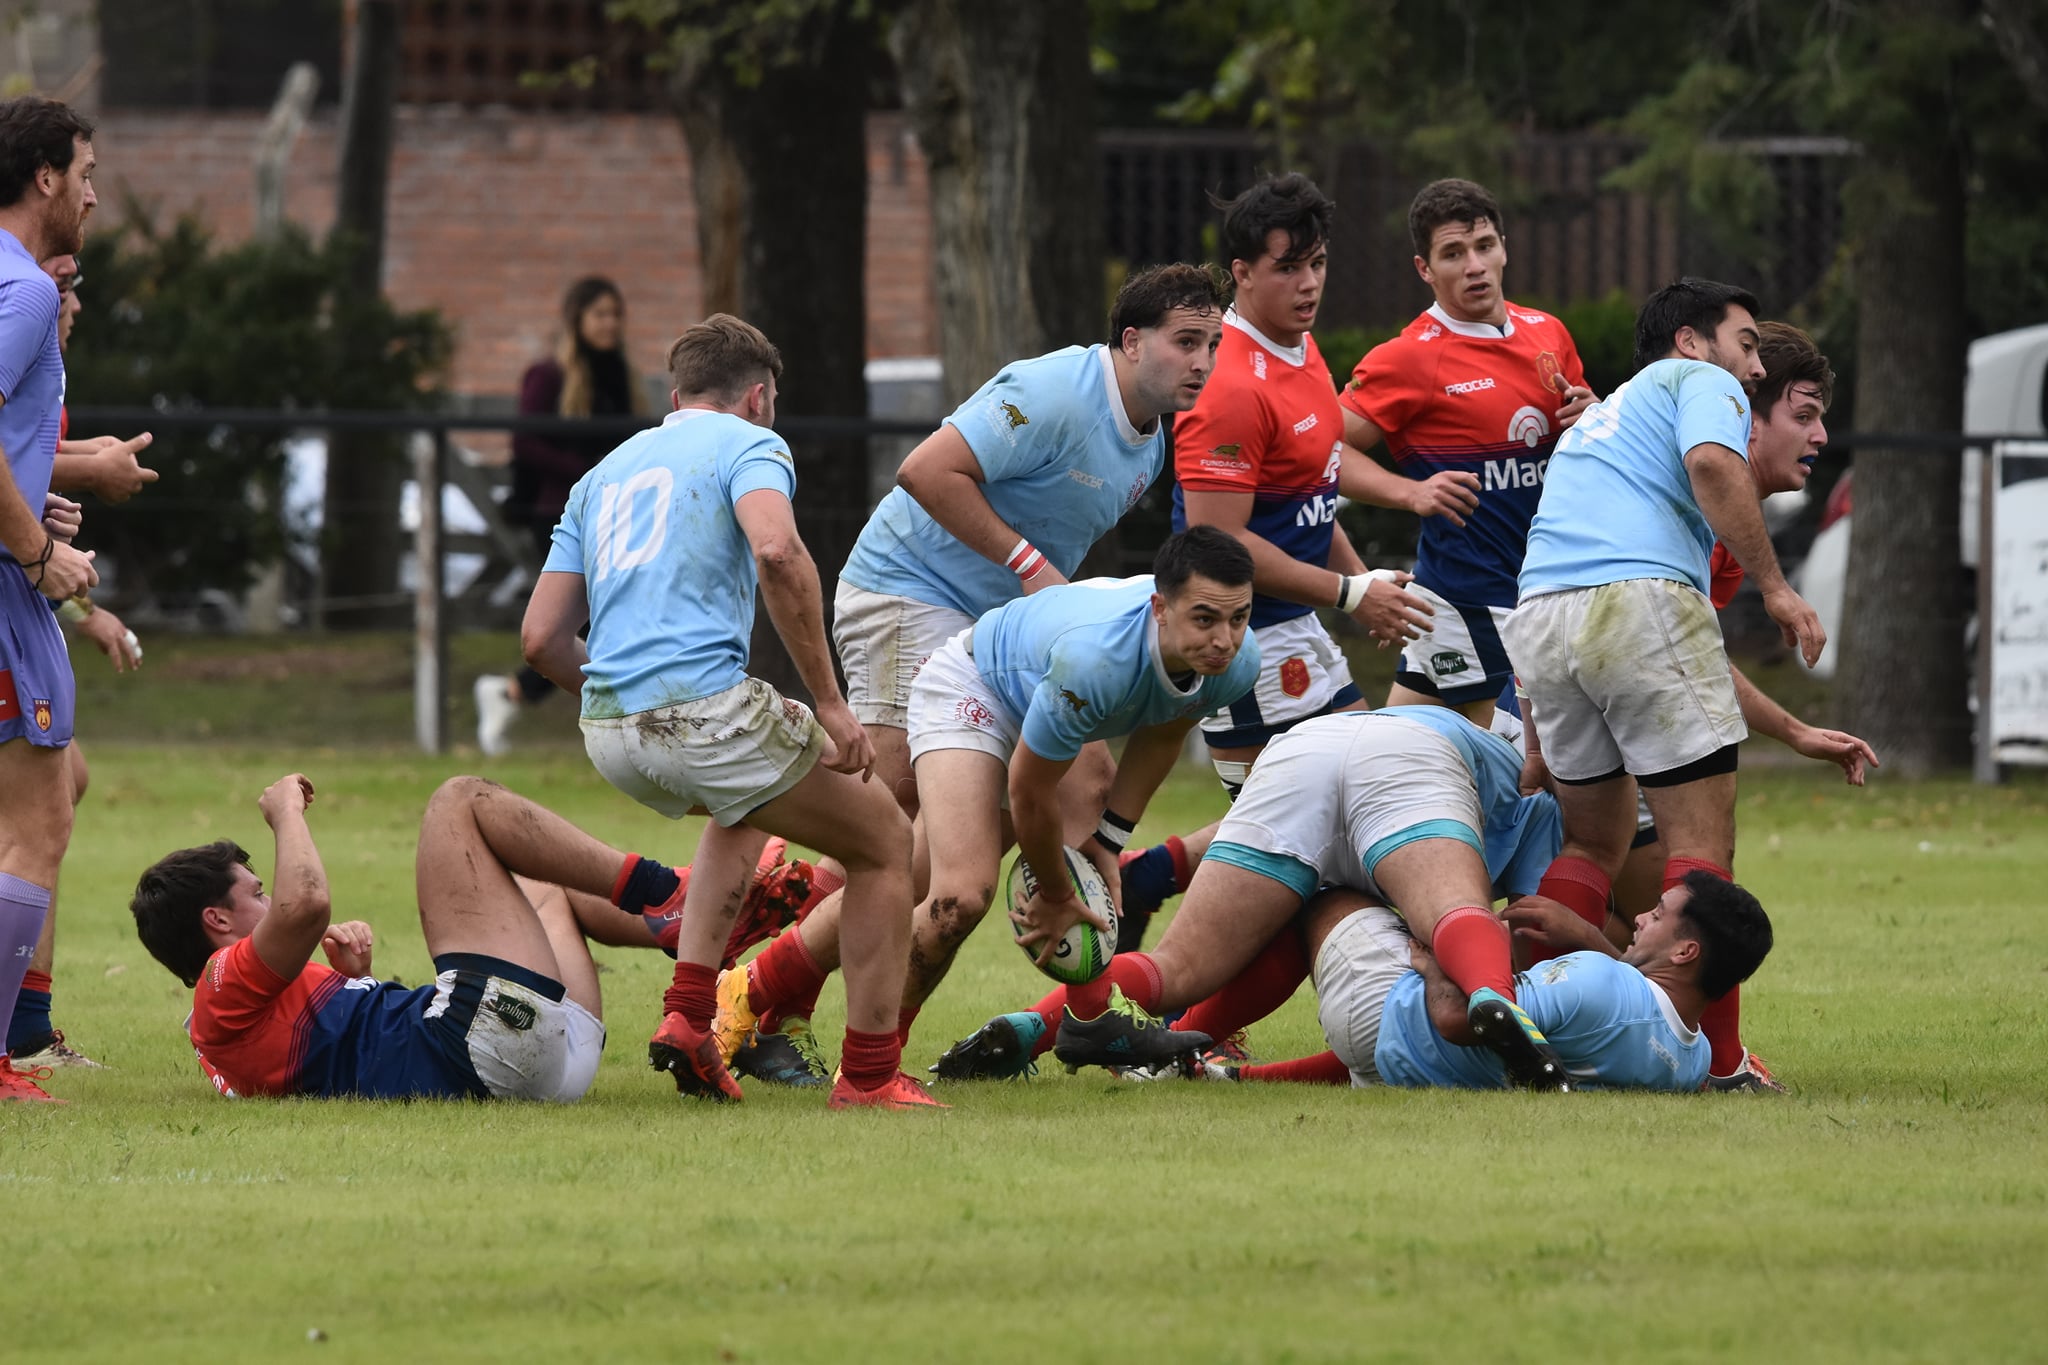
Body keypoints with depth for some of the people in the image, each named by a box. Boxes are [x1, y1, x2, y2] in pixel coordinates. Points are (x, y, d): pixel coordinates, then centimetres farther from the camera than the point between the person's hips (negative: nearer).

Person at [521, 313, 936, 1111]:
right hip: (704, 708, -7)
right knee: (885, 844, 13)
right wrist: (828, 702, -14)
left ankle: (688, 1014, 20)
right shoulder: (746, 444, 5)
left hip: (610, 736, 7)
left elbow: (542, 639, 18)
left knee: (744, 811, 38)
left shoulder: (606, 473, 25)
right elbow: (777, 552, -18)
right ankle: (869, 1075, 9)